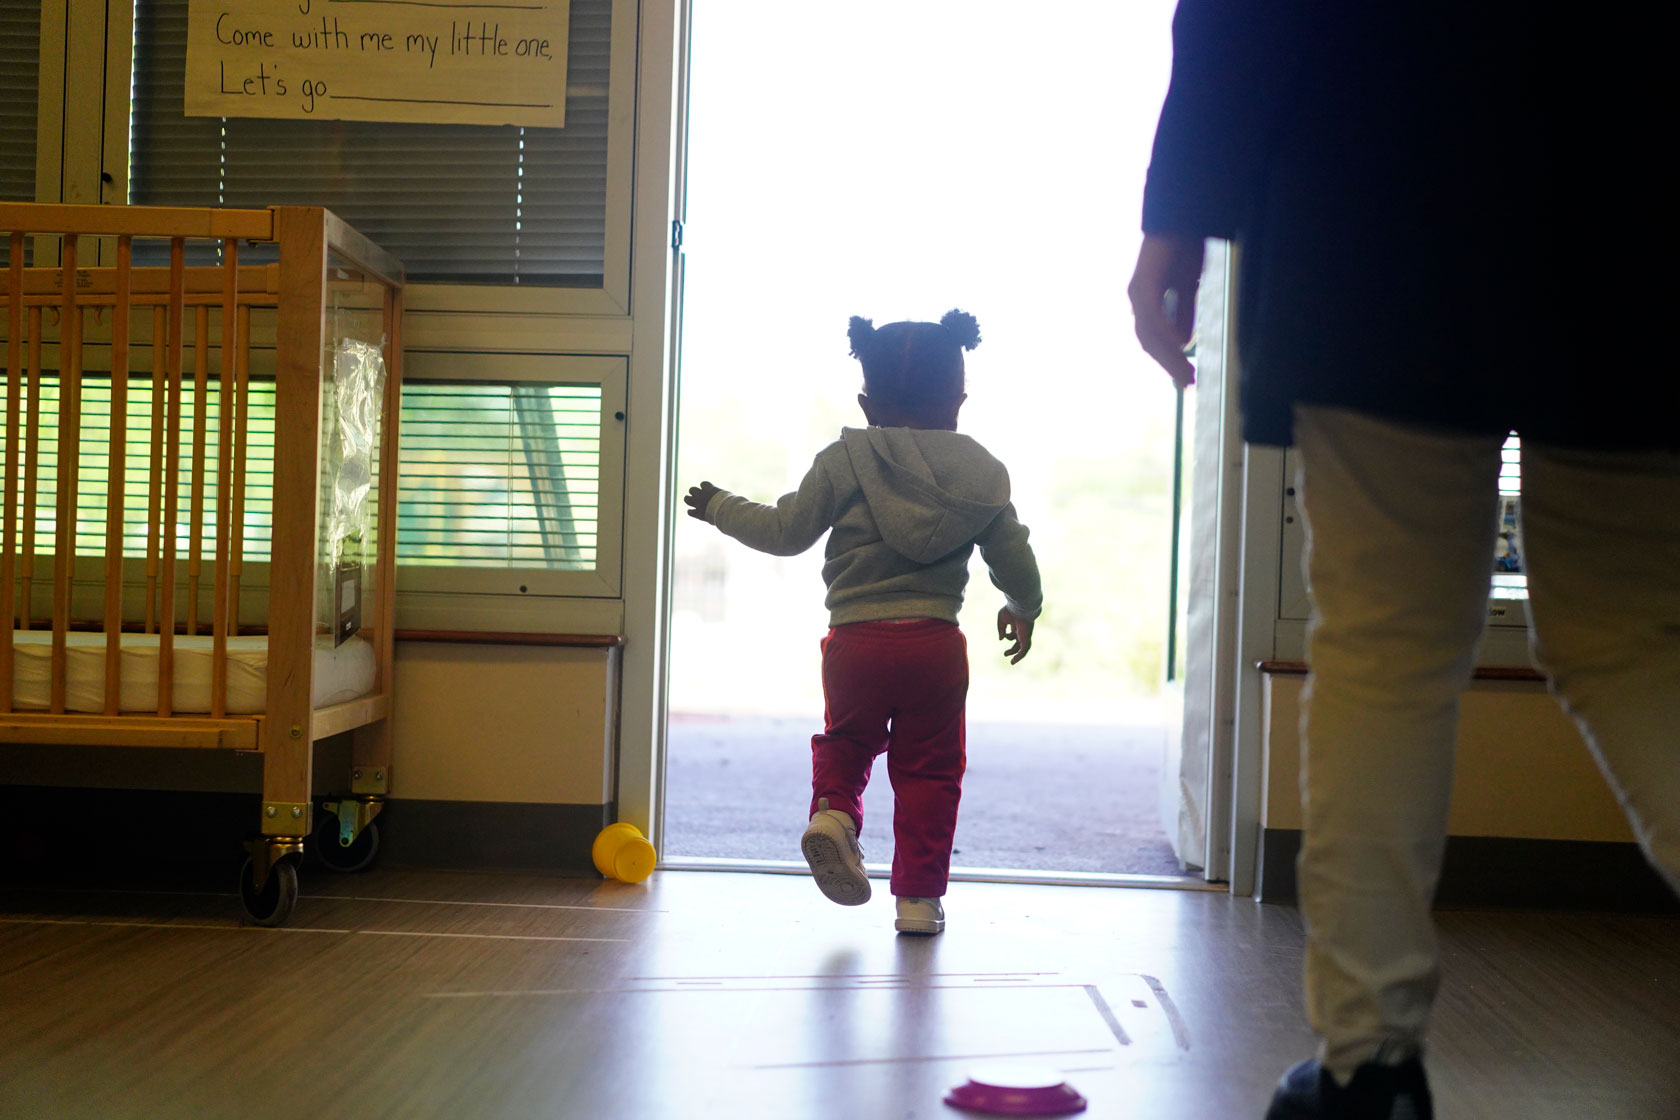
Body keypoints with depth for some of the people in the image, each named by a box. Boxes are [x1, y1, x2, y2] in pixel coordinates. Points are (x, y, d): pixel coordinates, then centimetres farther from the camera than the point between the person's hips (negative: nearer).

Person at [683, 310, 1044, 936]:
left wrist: (720, 507, 21)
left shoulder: (843, 462, 2)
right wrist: (1023, 610, 33)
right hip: (936, 643, 0)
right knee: (929, 770, 12)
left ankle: (833, 813, -6)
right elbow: (1014, 560, 12)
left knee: (845, 743, 23)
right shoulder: (982, 474, 7)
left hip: (855, 640, 0)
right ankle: (919, 898, 13)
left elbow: (785, 532, 3)